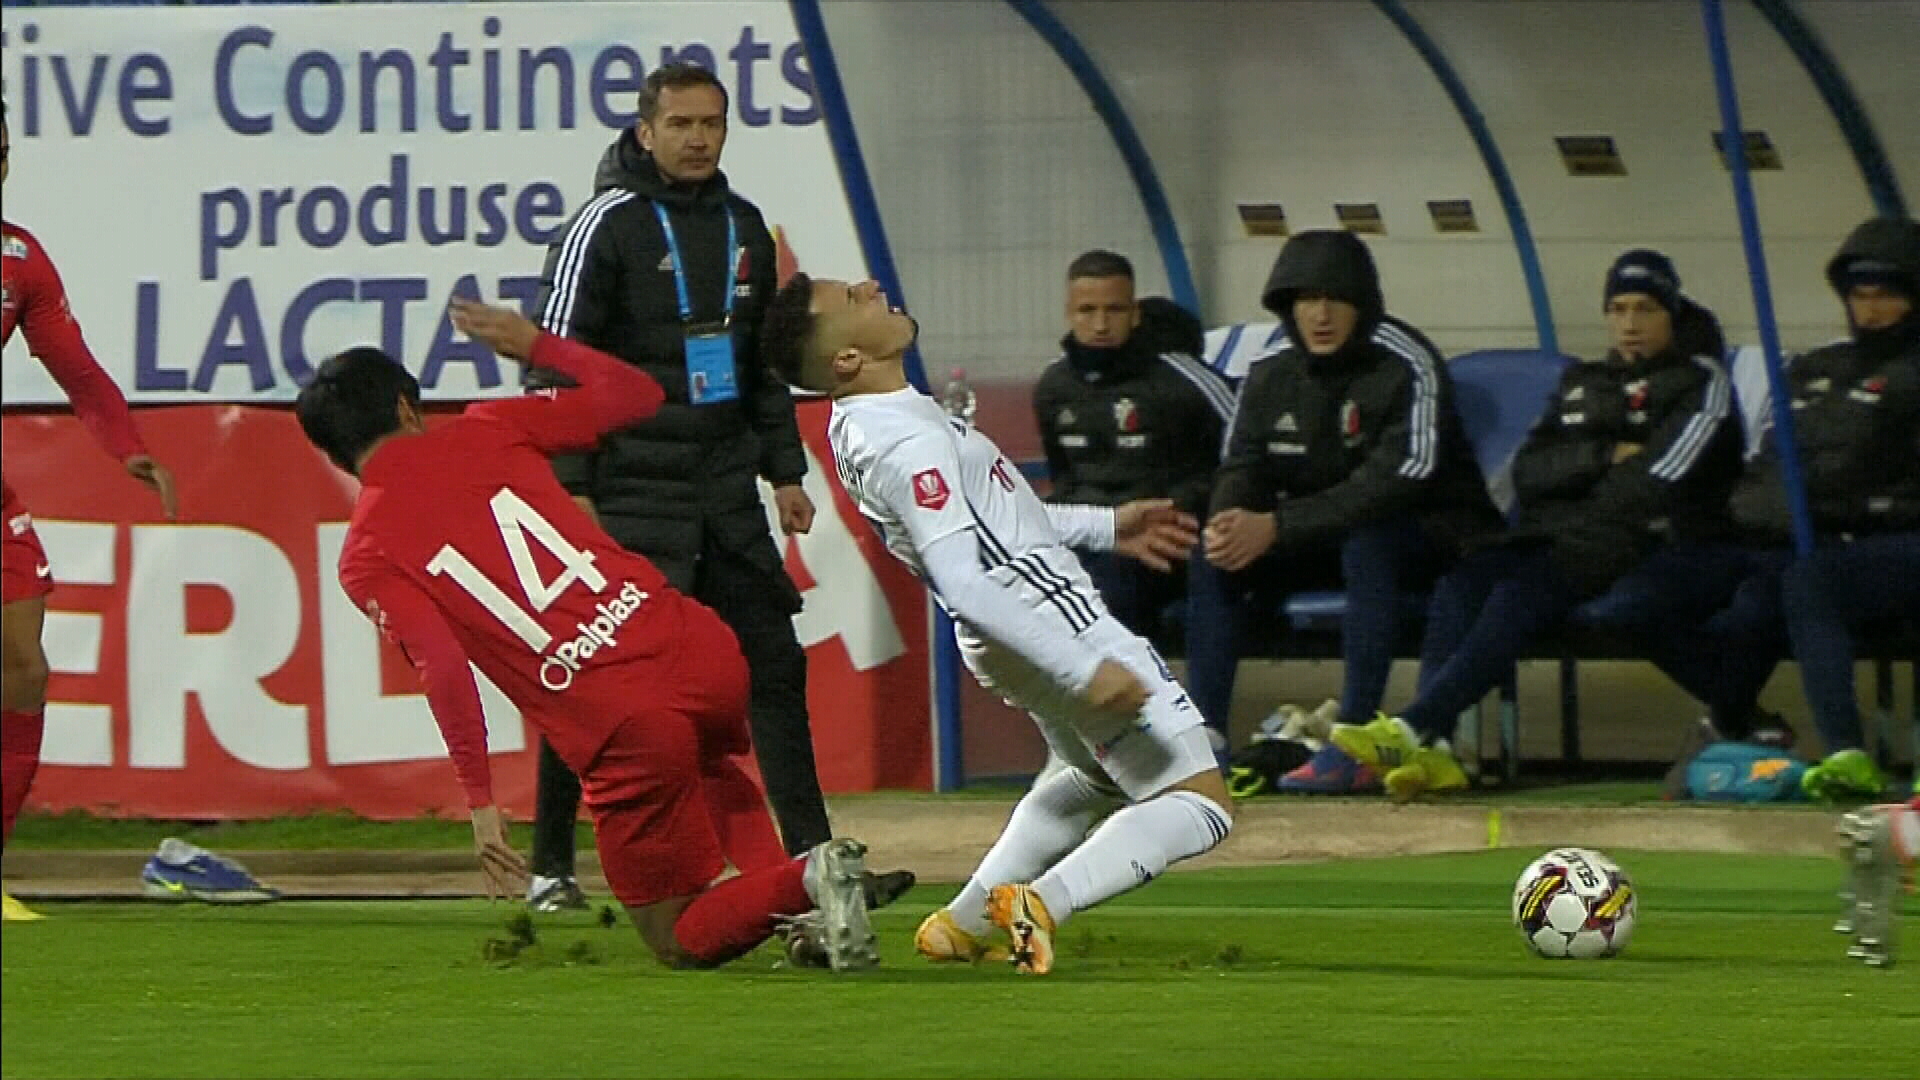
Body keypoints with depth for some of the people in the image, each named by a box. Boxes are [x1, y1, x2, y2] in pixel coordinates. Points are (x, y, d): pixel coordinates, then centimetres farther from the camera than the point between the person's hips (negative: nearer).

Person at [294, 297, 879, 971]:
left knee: (683, 942, 14)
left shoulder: (365, 561, 3)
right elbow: (636, 394, 21)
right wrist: (533, 344, 35)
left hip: (625, 731, -5)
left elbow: (443, 669, -12)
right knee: (709, 764, 43)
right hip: (705, 650, 5)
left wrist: (481, 803, -10)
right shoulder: (484, 433, 12)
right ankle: (785, 882, 15)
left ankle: (801, 887, -16)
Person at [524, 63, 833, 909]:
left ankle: (811, 854, 7)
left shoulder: (744, 228, 12)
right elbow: (557, 367, -11)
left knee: (772, 662, 4)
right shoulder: (608, 226, -8)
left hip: (727, 490, 6)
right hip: (633, 489, -6)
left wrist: (784, 470, 17)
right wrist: (569, 489, -17)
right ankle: (550, 868, 4)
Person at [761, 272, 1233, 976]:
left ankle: (965, 921, 24)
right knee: (1200, 802, -7)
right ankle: (1047, 902, -24)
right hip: (1055, 624, -10)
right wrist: (1085, 670, -31)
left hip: (1002, 650, 10)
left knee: (1100, 774, 33)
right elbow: (961, 582, -31)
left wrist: (1104, 526, 22)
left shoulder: (861, 426, 5)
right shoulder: (908, 441, -25)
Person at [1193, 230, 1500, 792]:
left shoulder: (1405, 363, -20)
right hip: (1323, 538, 6)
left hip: (1426, 536, -6)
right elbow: (1242, 465, 0)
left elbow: (1397, 480, -30)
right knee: (1214, 560, -13)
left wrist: (1277, 528, -35)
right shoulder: (1271, 370, 0)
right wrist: (1229, 525, -26)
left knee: (1368, 543, -37)